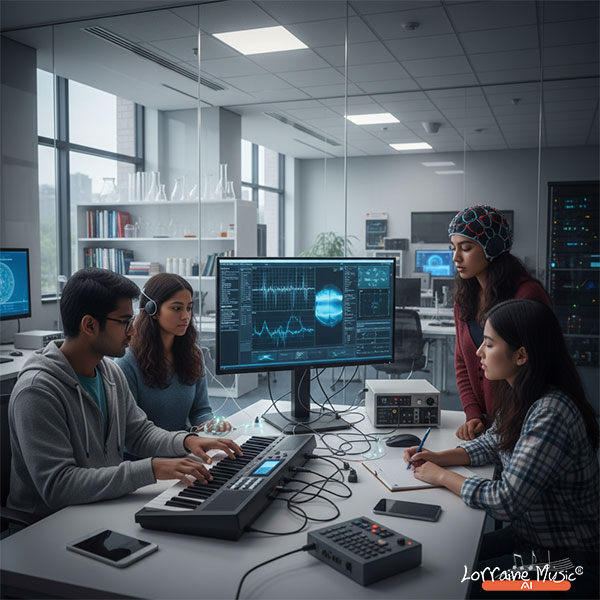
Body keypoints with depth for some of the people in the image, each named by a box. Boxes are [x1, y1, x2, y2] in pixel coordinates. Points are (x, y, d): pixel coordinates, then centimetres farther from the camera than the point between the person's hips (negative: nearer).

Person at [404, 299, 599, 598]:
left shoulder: (551, 414, -30)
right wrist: (439, 457, 0)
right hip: (527, 535, 8)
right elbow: (490, 444, 16)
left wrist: (442, 476, -16)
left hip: (564, 556, -8)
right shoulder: (519, 396, -1)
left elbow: (507, 502, -30)